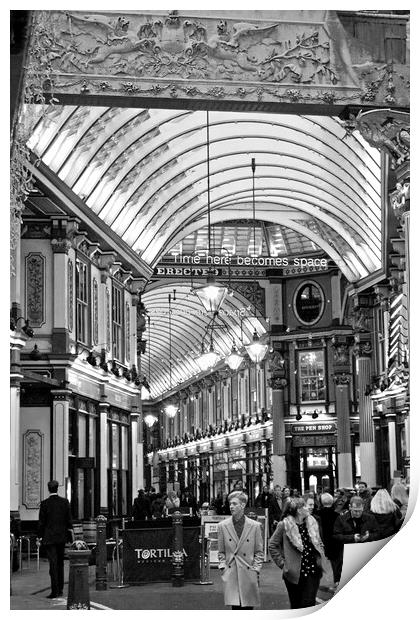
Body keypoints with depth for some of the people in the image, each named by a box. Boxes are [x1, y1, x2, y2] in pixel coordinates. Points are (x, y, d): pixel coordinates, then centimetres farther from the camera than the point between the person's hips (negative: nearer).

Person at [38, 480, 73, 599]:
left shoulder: (45, 503, -8)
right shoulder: (65, 502, 0)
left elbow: (41, 522, -6)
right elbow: (69, 520, 3)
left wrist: (39, 537, 1)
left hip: (49, 537, -3)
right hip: (62, 537, 3)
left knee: (53, 564, -5)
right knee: (60, 564, 14)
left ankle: (55, 591, -9)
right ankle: (60, 590, 18)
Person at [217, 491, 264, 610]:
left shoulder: (254, 526, 2)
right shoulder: (222, 526, 5)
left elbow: (259, 552, 7)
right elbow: (221, 552, 12)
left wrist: (256, 569, -2)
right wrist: (223, 567, 0)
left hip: (249, 574, 0)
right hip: (231, 576, 0)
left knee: (248, 608, 2)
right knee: (235, 607, -5)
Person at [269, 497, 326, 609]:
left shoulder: (312, 523, 7)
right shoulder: (284, 525, -8)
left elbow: (319, 543, 22)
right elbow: (272, 545, -2)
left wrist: (321, 558, 8)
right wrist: (282, 563, -6)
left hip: (313, 571, 3)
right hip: (294, 573, -3)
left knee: (309, 604, -6)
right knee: (296, 606, 8)